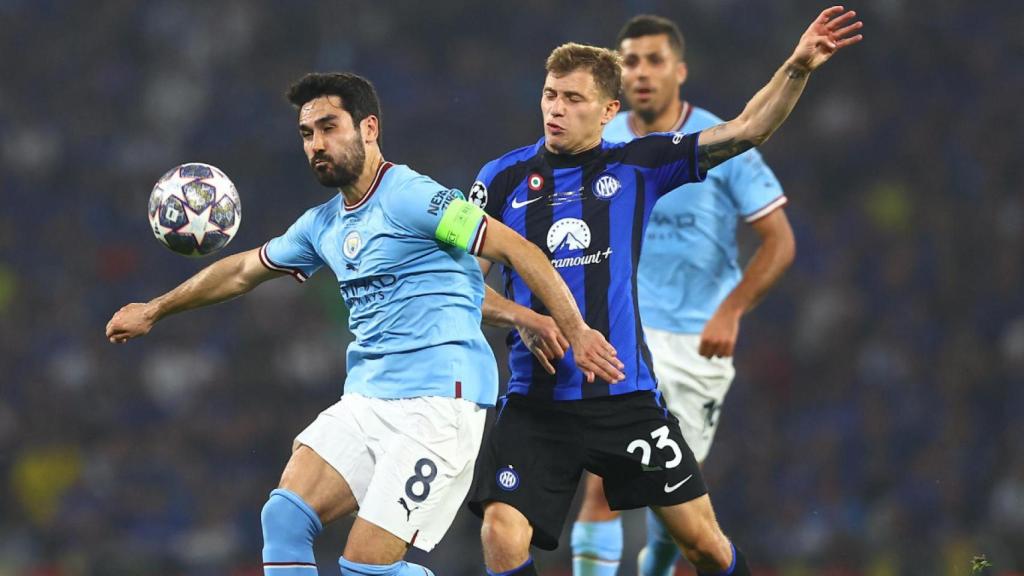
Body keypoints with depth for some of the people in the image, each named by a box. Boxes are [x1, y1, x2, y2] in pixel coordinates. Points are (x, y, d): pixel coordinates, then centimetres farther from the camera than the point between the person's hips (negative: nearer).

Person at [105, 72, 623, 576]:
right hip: (366, 399, 8)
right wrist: (154, 310, 41)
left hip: (436, 400, -8)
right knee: (284, 517, -8)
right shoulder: (323, 225, 16)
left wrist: (576, 333, -17)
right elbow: (243, 270, 32)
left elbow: (517, 250, -12)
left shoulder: (409, 197, -9)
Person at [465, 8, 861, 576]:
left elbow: (744, 130, 0)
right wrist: (523, 319, -14)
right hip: (536, 400, -1)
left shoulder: (636, 166, 4)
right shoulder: (503, 178, 3)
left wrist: (797, 68, -13)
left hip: (625, 396, 1)